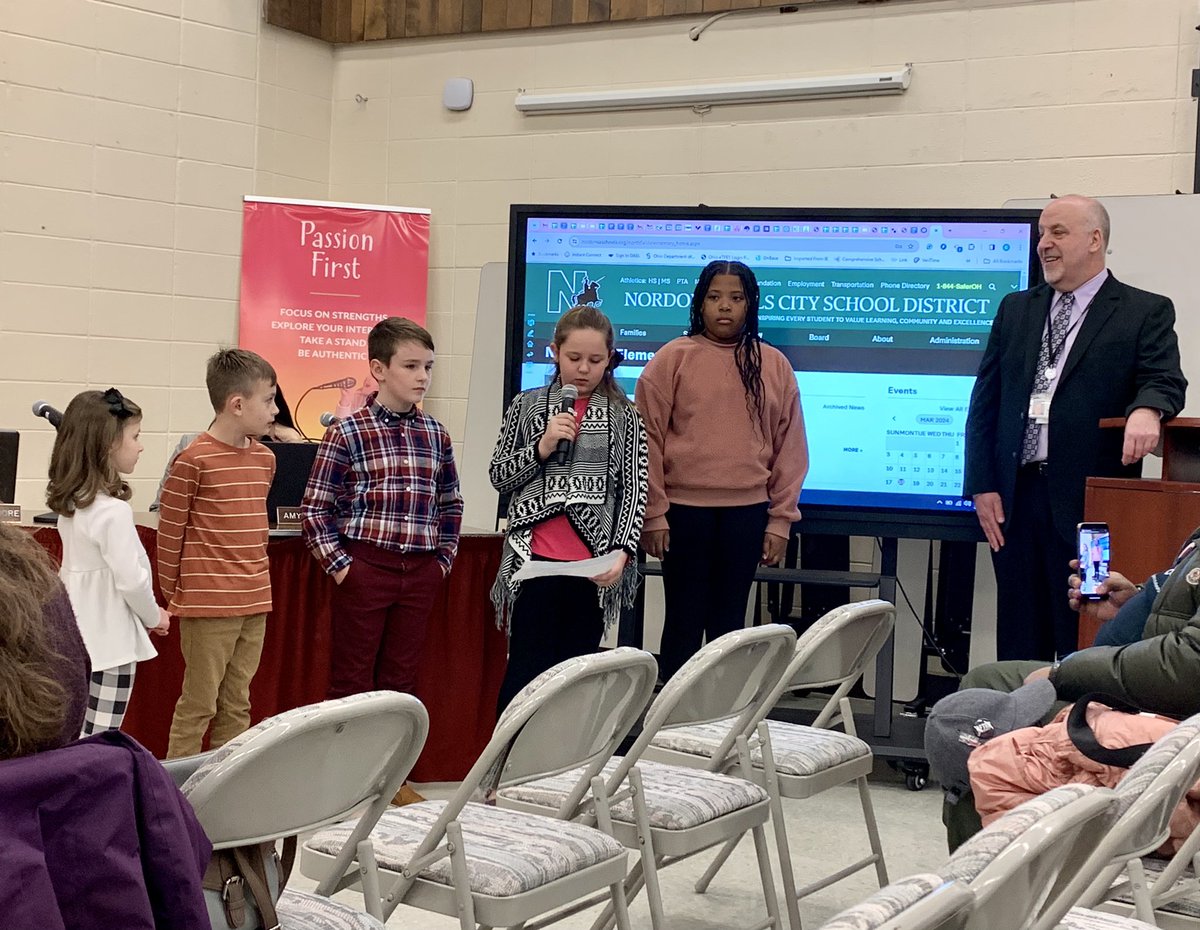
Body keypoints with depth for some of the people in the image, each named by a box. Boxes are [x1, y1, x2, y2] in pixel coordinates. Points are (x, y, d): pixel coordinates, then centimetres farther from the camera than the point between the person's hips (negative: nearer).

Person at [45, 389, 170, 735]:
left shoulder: (70, 504, 6)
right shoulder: (113, 511, -19)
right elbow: (131, 579, -18)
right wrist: (154, 617, 0)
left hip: (80, 635, 8)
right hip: (111, 639, -8)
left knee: (77, 738, 13)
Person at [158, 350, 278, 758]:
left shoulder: (265, 458, 9)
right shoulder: (194, 460, -13)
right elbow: (169, 529, -7)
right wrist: (173, 592, -2)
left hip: (254, 602, 7)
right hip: (208, 603, -7)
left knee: (237, 705, 13)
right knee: (198, 705, 0)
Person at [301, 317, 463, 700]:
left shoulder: (437, 435, 9)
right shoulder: (346, 433, -5)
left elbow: (451, 504, 20)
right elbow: (316, 508, -4)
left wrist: (444, 558, 11)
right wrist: (338, 565, -9)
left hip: (420, 572, 4)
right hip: (364, 568, -4)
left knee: (401, 683, 10)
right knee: (352, 684, 3)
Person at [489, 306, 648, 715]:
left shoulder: (624, 416, 6)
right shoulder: (527, 405, 7)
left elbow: (635, 489, 1)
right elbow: (498, 476, 7)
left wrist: (621, 551, -12)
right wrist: (541, 448, -10)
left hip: (595, 565, 1)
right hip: (535, 558, 0)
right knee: (525, 669, -2)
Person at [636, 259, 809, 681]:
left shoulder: (774, 365, 7)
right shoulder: (673, 358, -1)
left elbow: (790, 446, 8)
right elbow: (648, 438, -2)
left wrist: (780, 520, 3)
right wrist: (653, 514, -6)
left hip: (746, 512, 2)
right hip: (684, 509, -2)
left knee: (729, 622, 10)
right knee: (684, 621, 5)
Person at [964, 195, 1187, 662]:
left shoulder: (1145, 312, 4)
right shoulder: (1016, 309, 16)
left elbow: (1164, 379, -8)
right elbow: (985, 401, 13)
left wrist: (1146, 409, -33)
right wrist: (982, 485, 4)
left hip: (1089, 502, -4)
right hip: (1015, 498, 4)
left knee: (1083, 643, -1)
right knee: (1018, 640, 9)